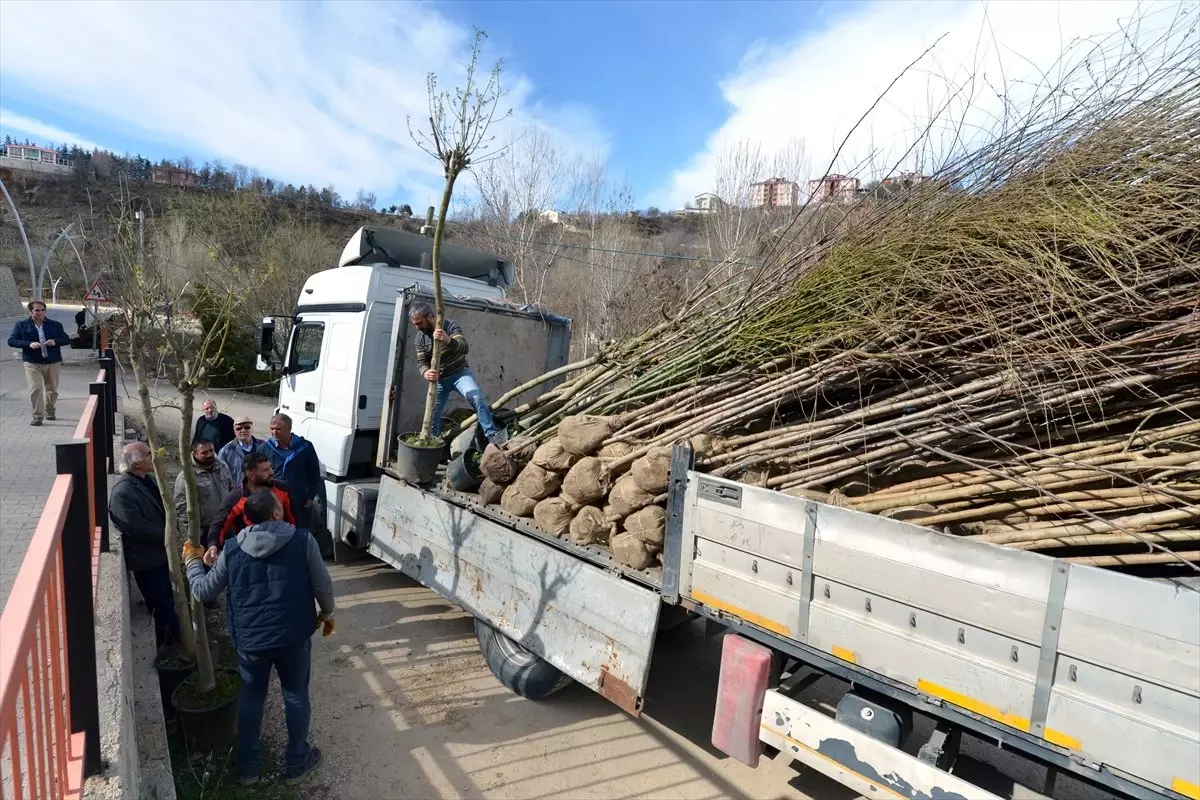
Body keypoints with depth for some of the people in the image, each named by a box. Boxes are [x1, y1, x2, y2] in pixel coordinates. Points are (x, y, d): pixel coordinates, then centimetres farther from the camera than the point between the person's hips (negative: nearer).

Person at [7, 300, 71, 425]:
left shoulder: (55, 325, 6)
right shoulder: (21, 325, 3)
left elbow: (67, 339, 8)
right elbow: (11, 341, 0)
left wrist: (55, 342, -13)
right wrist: (29, 344, -17)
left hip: (53, 363, 2)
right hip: (32, 363, -2)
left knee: (52, 390, 12)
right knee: (35, 389, -14)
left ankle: (49, 411, 34)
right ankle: (37, 416, -8)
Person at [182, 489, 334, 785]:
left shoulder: (232, 549, -4)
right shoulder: (303, 540, -13)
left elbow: (203, 592, 7)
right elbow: (323, 586, -7)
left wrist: (192, 561, 24)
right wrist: (327, 613, 12)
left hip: (249, 639, 2)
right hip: (294, 636, -2)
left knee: (250, 699, 23)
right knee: (296, 697, 17)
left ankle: (248, 767, 36)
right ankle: (297, 763, 31)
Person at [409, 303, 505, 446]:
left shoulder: (450, 325, -17)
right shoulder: (420, 337, -4)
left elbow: (465, 347, -31)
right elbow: (421, 362, -6)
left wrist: (449, 340, -52)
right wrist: (425, 372, -31)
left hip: (460, 373, -4)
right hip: (439, 379, 5)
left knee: (477, 398, -28)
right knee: (432, 414, 9)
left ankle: (492, 434, -27)